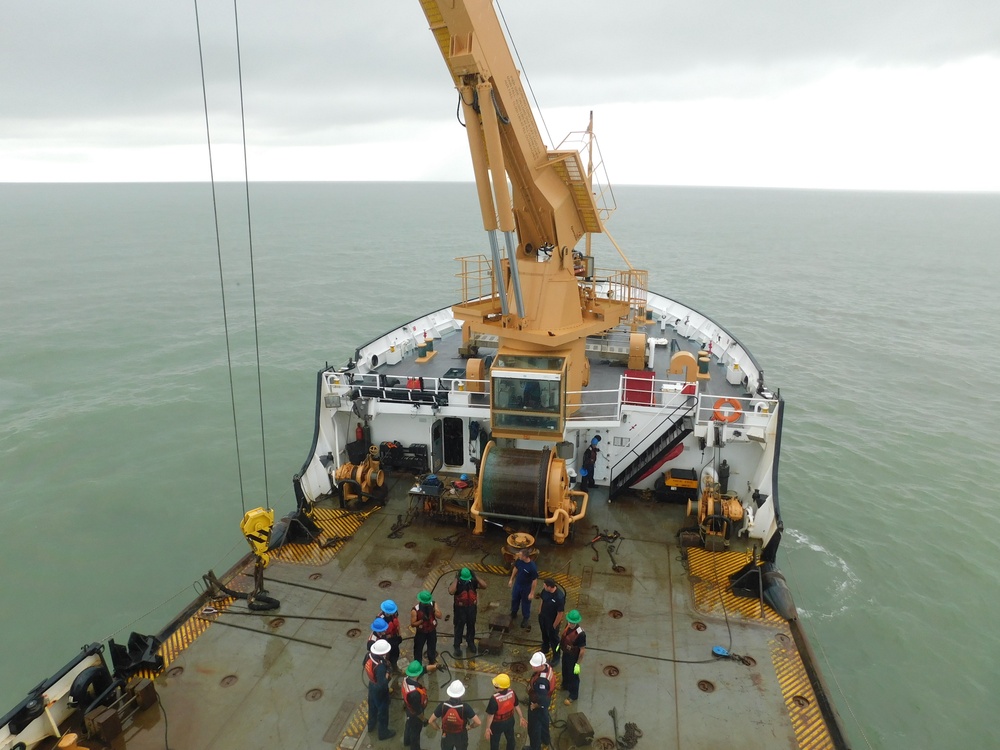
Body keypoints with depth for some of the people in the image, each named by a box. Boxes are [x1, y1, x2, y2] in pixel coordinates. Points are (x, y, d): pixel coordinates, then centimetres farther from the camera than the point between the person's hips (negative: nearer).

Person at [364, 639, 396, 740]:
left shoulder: (369, 655, -21)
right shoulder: (380, 666, -42)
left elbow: (365, 664, 3)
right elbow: (382, 685, -38)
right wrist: (387, 674, -24)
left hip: (371, 685, 7)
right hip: (380, 690, -7)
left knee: (372, 706, 31)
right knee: (382, 710, 18)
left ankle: (371, 725, 55)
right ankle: (383, 732, 40)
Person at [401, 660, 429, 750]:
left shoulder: (406, 679, -27)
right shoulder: (414, 693, -47)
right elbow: (418, 710, -30)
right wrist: (423, 720, -16)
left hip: (409, 709, 8)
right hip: (415, 714, -8)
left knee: (409, 725, 36)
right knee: (415, 731, 23)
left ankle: (407, 742, 64)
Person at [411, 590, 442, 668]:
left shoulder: (433, 604, -17)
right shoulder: (415, 610, -26)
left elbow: (439, 616, -20)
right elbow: (412, 624, -20)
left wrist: (433, 610, -37)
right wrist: (422, 620, -35)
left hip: (432, 631, 3)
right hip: (421, 632, -3)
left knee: (432, 647, 22)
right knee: (418, 649, 13)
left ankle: (432, 663, 47)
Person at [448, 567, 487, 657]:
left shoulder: (473, 582, -11)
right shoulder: (456, 583, -21)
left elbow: (484, 586, -19)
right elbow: (451, 591, -41)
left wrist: (476, 576, -25)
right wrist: (456, 579, -38)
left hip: (471, 608, 3)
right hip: (460, 609, -3)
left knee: (471, 626, 21)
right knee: (459, 628, 10)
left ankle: (471, 643, 43)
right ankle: (457, 647, 26)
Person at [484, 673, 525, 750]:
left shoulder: (494, 699, -36)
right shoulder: (512, 693, -20)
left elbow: (490, 715, -25)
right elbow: (517, 706, -3)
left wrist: (488, 727, -11)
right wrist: (521, 717, 11)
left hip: (497, 724, -5)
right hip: (510, 721, 5)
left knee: (494, 742, 20)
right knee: (510, 739, 28)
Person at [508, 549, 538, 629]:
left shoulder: (533, 567, -35)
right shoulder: (519, 560, -19)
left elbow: (534, 580, -23)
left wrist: (532, 593, -16)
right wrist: (511, 579, 10)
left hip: (526, 587, -5)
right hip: (517, 584, 5)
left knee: (525, 603, 17)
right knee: (514, 599, 25)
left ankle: (525, 619, 40)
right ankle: (513, 613, 52)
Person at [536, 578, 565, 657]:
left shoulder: (559, 597, -37)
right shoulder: (545, 590, -19)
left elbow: (560, 613, -25)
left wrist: (554, 626, -15)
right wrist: (540, 612, 10)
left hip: (552, 621, -6)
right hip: (543, 617, 6)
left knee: (553, 638, 16)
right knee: (544, 634, 30)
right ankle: (545, 648, 57)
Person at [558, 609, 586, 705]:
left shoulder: (580, 634, -37)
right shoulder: (568, 625, -18)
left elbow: (582, 650, -26)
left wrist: (578, 664, -19)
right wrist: (560, 644, 11)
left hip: (573, 657, -7)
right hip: (565, 653, 7)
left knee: (573, 676, 16)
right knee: (565, 671, 30)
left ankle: (573, 695, 40)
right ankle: (565, 685, 58)